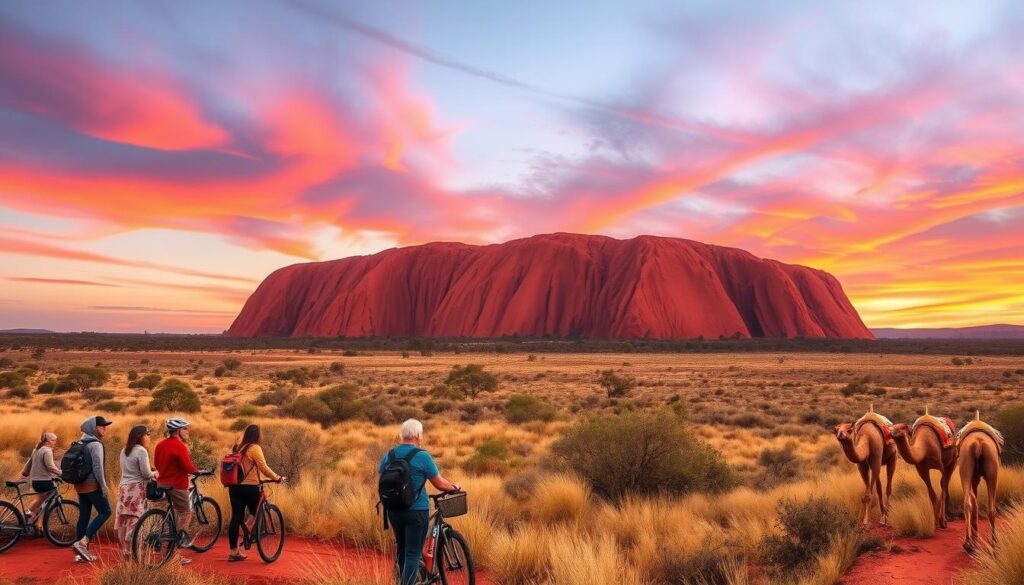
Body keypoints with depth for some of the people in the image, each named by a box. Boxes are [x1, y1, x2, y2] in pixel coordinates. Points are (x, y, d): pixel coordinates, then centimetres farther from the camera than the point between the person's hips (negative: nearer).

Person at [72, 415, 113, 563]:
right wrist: (103, 485, -14)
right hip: (92, 485, -9)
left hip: (81, 485, 9)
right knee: (105, 512, -1)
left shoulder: (81, 443, 15)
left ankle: (82, 553, 12)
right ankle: (83, 542, -11)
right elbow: (97, 467, -20)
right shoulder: (95, 444, -13)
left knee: (83, 516, 10)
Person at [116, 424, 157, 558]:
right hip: (136, 489, -8)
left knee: (123, 522, 10)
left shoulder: (125, 451, 15)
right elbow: (146, 473, -14)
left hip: (124, 487, 8)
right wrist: (154, 474, 6)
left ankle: (125, 551, 16)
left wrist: (150, 473, 16)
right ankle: (132, 552, -4)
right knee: (135, 522, -5)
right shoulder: (141, 450, -11)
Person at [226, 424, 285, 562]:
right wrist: (277, 478, -6)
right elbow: (263, 468, -15)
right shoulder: (254, 448, -11)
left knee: (236, 518, 7)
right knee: (257, 515, 13)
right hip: (250, 487, -6)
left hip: (234, 487, 7)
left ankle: (234, 552, 9)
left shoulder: (237, 447, 9)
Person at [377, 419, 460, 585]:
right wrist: (455, 488, 12)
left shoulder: (388, 455, 1)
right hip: (416, 511, -5)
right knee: (413, 553, 1)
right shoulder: (423, 456, -14)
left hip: (393, 510, 5)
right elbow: (440, 484, -7)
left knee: (401, 547, 22)